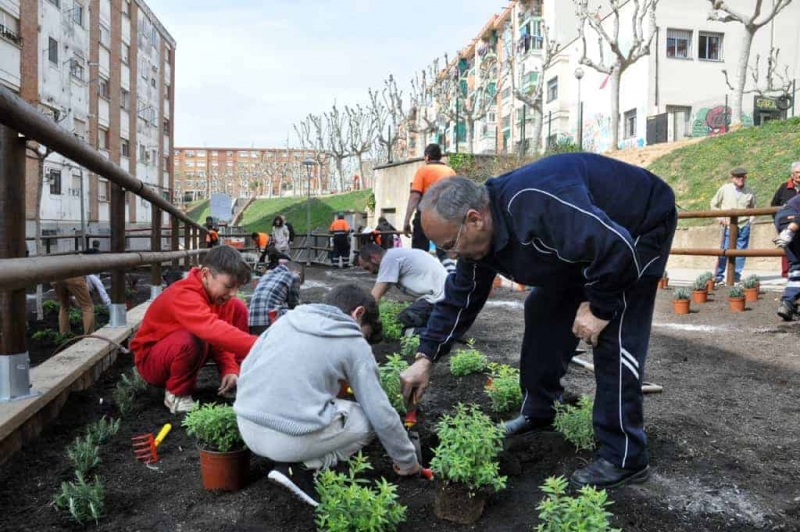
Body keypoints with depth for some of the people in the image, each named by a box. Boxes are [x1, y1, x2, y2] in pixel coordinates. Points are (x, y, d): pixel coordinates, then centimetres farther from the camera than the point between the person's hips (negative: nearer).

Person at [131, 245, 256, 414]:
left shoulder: (216, 292, -8)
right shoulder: (184, 295, -34)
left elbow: (221, 334, -3)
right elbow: (214, 331, -51)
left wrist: (230, 369, -19)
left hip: (182, 349, 8)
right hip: (151, 358, -8)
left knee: (238, 307, -5)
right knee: (194, 339, -41)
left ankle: (238, 378, 0)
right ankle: (177, 393, -12)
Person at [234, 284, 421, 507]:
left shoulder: (287, 319, 14)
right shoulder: (354, 344, 3)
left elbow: (246, 368, 15)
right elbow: (382, 414, 3)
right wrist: (408, 461, 18)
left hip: (247, 429, 6)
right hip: (292, 439, -6)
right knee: (367, 419, 16)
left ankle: (289, 459, 10)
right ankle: (302, 468, 0)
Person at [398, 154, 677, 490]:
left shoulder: (538, 205, -41)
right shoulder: (478, 236, -11)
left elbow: (617, 248, -41)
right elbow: (460, 298, -3)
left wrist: (599, 308, -26)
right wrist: (425, 359, -6)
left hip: (642, 225, -8)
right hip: (585, 238, 8)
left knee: (615, 335, -17)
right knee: (543, 309, 5)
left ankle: (624, 459, -7)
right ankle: (537, 413, 20)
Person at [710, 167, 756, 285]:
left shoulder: (750, 192, 5)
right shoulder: (725, 189, 1)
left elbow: (753, 208, 19)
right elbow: (714, 204, 10)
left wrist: (750, 220, 5)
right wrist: (720, 217, 0)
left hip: (744, 227, 2)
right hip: (728, 226, -2)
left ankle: (736, 277, 13)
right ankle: (719, 277, 5)